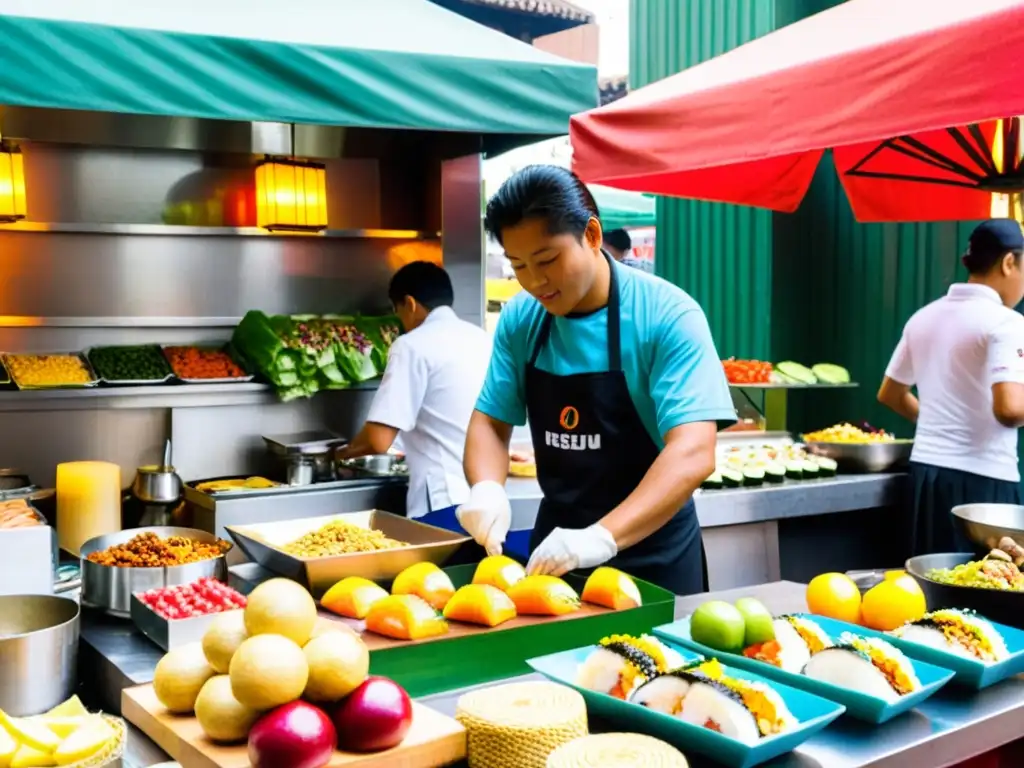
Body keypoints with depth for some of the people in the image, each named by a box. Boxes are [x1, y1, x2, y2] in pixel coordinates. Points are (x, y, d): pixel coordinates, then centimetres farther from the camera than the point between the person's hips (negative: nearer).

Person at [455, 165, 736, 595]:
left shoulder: (667, 316, -18)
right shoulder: (519, 320, -4)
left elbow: (694, 454, -26)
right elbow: (490, 420, 3)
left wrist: (602, 538, -38)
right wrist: (487, 489, -18)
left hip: (651, 552, -4)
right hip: (556, 537, 4)